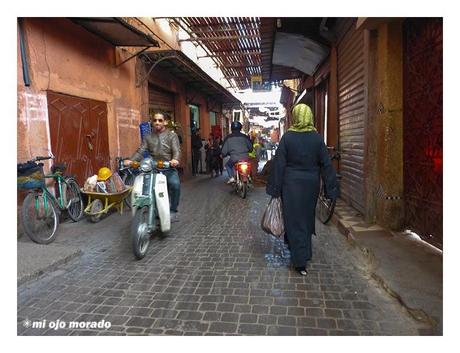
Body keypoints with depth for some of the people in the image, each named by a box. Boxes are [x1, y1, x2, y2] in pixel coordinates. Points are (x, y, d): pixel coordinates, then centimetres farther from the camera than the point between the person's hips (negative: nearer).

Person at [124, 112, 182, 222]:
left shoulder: (172, 135, 8)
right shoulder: (148, 137, 17)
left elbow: (176, 150, -7)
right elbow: (141, 151, 5)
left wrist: (175, 159, -31)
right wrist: (131, 160, -14)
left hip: (169, 168, -3)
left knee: (175, 184, -30)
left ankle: (173, 210, -11)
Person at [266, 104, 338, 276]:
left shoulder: (287, 137, -10)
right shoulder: (317, 137, -4)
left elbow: (279, 163, -9)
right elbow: (326, 164, -3)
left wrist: (274, 188, -2)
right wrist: (331, 189, 4)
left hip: (291, 183, -3)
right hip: (311, 183, 3)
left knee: (294, 218, 5)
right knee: (307, 215, 20)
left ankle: (300, 261, 6)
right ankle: (304, 252, 40)